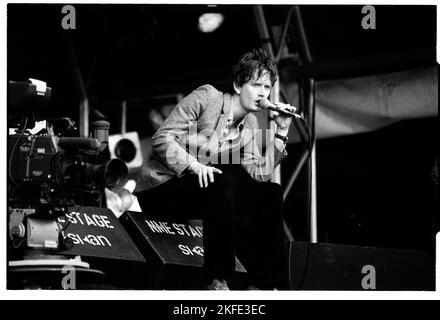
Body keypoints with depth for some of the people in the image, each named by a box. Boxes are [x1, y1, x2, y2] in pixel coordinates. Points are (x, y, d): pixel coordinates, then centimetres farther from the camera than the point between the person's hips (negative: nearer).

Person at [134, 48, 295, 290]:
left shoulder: (249, 125, 8)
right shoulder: (206, 97, -12)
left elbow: (260, 175, -3)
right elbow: (162, 138, -18)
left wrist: (281, 132, -7)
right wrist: (194, 165, -32)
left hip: (196, 186, 8)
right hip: (159, 185, -7)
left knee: (270, 194, -4)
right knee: (222, 184, -34)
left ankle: (263, 283, -4)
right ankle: (216, 280, -29)